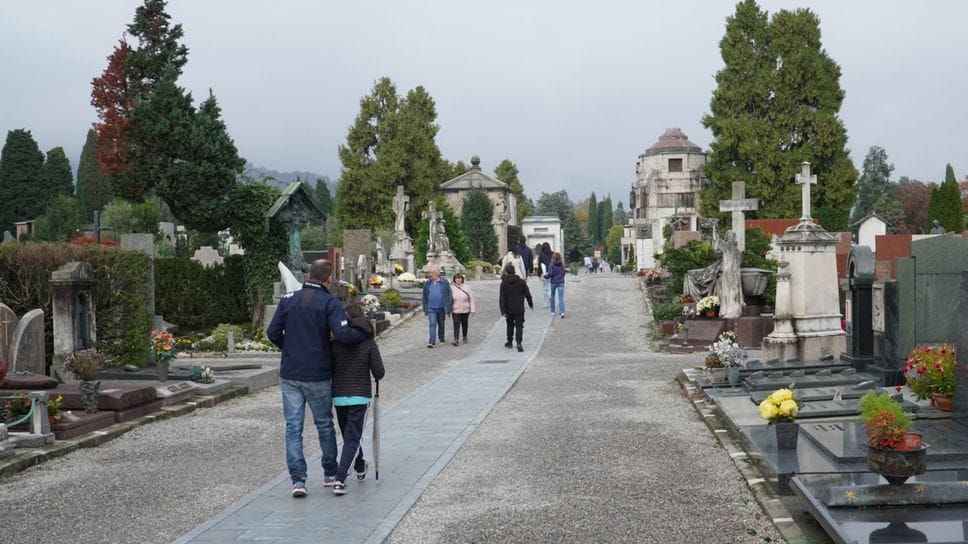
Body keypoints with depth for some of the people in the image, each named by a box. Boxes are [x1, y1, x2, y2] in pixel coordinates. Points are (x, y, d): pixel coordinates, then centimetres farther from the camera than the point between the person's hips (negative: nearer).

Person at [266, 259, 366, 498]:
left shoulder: (288, 299, 2)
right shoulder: (330, 303, -10)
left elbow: (272, 332, 1)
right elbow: (342, 334, -22)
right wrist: (364, 334, -5)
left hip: (289, 374, 2)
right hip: (318, 376, -2)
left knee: (293, 427, 5)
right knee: (324, 424, 15)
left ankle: (298, 480, -1)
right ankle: (330, 474, 25)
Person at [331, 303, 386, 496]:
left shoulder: (336, 344, -2)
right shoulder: (369, 343, -5)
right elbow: (379, 373, -7)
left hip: (339, 397, 2)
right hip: (360, 396, -2)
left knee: (349, 435, 21)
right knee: (352, 438, -1)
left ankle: (360, 468, 42)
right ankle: (340, 479, -16)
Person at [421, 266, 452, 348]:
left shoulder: (444, 283, -2)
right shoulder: (427, 283, 4)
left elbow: (449, 295, 0)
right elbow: (425, 297, 9)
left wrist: (448, 307, -6)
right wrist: (425, 308, 7)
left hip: (441, 308, 0)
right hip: (431, 308, 0)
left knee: (441, 324, 14)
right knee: (432, 324, -10)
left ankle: (442, 338, 32)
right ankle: (432, 341, -14)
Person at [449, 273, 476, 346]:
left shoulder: (467, 287, -2)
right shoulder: (451, 287, -3)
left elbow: (471, 299, 0)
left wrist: (472, 309, -4)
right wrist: (449, 310, 1)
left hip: (465, 310, 2)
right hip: (455, 310, -1)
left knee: (464, 324, 14)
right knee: (456, 324, -11)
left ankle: (465, 337, 32)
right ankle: (456, 340, -15)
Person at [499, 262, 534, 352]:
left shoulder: (503, 283, -8)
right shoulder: (521, 282, -5)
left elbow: (502, 299, -9)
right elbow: (527, 294, 0)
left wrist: (503, 311, -8)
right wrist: (531, 304, 15)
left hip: (509, 309, 1)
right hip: (519, 309, 0)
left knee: (510, 325, 19)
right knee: (519, 326, -1)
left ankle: (509, 342, 29)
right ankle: (519, 342, -18)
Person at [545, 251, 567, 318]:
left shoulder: (552, 265, -12)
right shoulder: (562, 265, 1)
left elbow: (550, 274, -17)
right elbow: (563, 274, 10)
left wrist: (545, 276, 2)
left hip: (553, 283, -2)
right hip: (561, 283, 2)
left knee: (552, 297, 16)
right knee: (561, 298, -3)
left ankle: (552, 311, 23)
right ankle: (562, 312, -16)